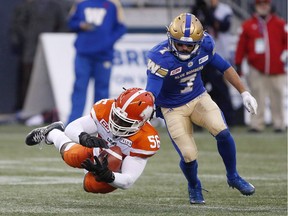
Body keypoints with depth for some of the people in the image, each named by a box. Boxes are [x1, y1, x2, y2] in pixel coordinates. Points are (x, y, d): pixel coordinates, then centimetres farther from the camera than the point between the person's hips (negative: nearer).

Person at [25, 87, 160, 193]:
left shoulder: (146, 140, -37)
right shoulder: (105, 109, -30)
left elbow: (128, 181, -35)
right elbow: (71, 129, -27)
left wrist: (107, 175, -56)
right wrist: (83, 137, -50)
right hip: (98, 150, 1)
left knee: (92, 185, -26)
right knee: (73, 157, -27)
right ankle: (51, 133, 10)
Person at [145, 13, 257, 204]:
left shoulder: (205, 45, -15)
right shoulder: (161, 58, -30)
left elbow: (225, 67, 3)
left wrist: (244, 93, 4)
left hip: (199, 97, 3)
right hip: (173, 108, -3)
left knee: (222, 133, -20)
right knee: (189, 156, -12)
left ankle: (233, 177, 6)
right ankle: (194, 187, 24)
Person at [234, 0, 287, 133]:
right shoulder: (248, 25, 6)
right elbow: (241, 46, 6)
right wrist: (238, 64, 3)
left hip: (276, 70, 1)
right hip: (256, 70, -1)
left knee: (277, 99, 3)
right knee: (258, 98, -4)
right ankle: (256, 124, -2)